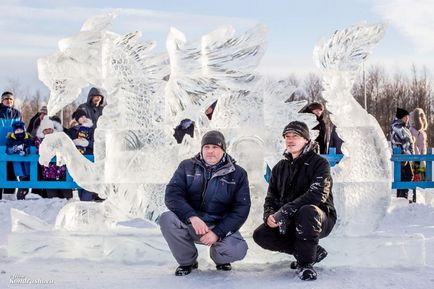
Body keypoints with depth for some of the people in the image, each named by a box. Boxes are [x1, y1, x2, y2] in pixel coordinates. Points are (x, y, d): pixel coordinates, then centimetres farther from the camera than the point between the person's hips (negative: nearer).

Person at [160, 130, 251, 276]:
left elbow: (241, 209, -6)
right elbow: (172, 195, -11)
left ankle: (219, 258, 12)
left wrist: (217, 233, -19)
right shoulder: (187, 167, 1)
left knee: (238, 250, -30)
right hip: (189, 223, 1)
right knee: (167, 218, -30)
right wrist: (192, 217, -30)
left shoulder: (237, 174, 0)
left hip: (220, 227, -1)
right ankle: (187, 261, -2)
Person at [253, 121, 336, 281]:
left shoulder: (319, 163, -8)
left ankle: (306, 262, -20)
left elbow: (317, 194, -24)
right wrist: (269, 215, -16)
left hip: (320, 218, -6)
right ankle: (313, 250, -3)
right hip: (287, 223, 6)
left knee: (307, 211, -39)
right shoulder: (279, 168, 12)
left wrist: (285, 211, -32)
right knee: (261, 235, -16)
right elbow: (270, 198, 9)